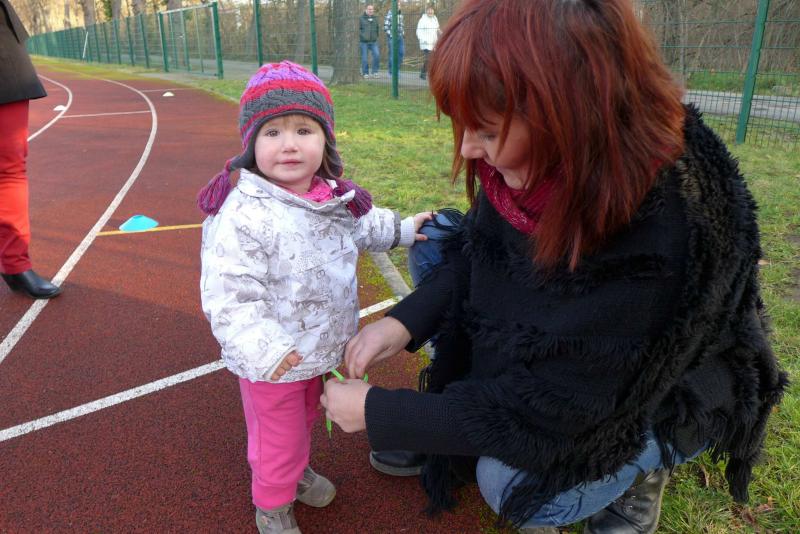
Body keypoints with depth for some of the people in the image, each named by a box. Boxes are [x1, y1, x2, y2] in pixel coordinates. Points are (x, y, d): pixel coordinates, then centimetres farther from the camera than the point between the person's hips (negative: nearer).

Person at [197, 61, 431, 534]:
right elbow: (228, 295, -31)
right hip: (273, 364, -7)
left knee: (305, 419, 31)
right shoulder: (244, 215, -30)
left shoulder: (334, 198, -5)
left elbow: (363, 228, 18)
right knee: (277, 438, 15)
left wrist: (402, 230, 25)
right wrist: (263, 349, -39)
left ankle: (297, 471, 59)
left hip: (319, 349, 7)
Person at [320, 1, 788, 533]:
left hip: (668, 393, -6)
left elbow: (547, 408, -32)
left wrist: (377, 413, -26)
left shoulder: (664, 239, -40)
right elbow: (477, 249, -4)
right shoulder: (546, 158, -22)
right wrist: (405, 321, -21)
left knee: (508, 482, -25)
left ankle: (642, 467, 6)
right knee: (432, 243, -7)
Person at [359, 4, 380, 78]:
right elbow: (358, 29, -3)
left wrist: (376, 37, 13)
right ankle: (365, 73, 12)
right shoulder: (361, 18, -1)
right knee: (364, 58, -1)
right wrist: (363, 36, -12)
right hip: (364, 41, -3)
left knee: (377, 55, -13)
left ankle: (375, 72, -2)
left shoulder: (375, 18, 12)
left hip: (373, 41, 3)